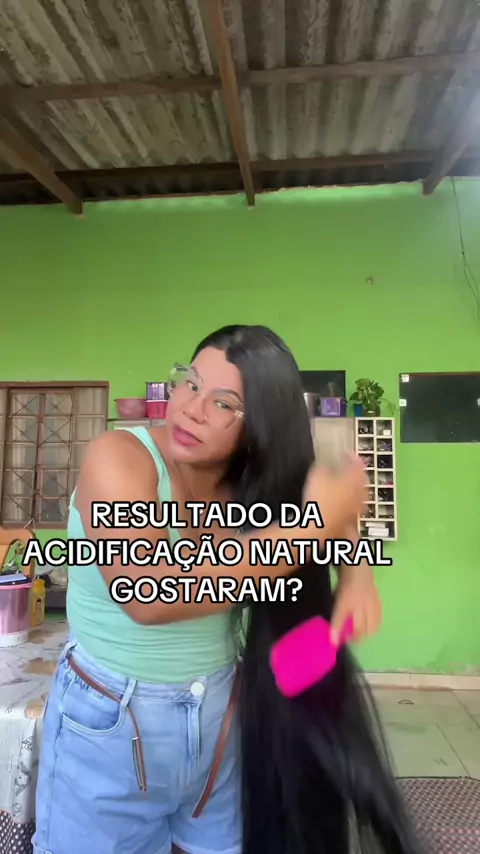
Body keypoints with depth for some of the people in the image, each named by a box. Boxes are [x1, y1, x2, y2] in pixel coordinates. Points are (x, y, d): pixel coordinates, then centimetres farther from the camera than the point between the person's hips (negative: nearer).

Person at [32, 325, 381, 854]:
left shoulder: (249, 483, -9)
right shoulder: (118, 457, -23)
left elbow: (338, 512, 6)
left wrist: (356, 572, -16)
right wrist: (309, 528, -36)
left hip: (218, 716, 4)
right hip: (109, 726, -3)